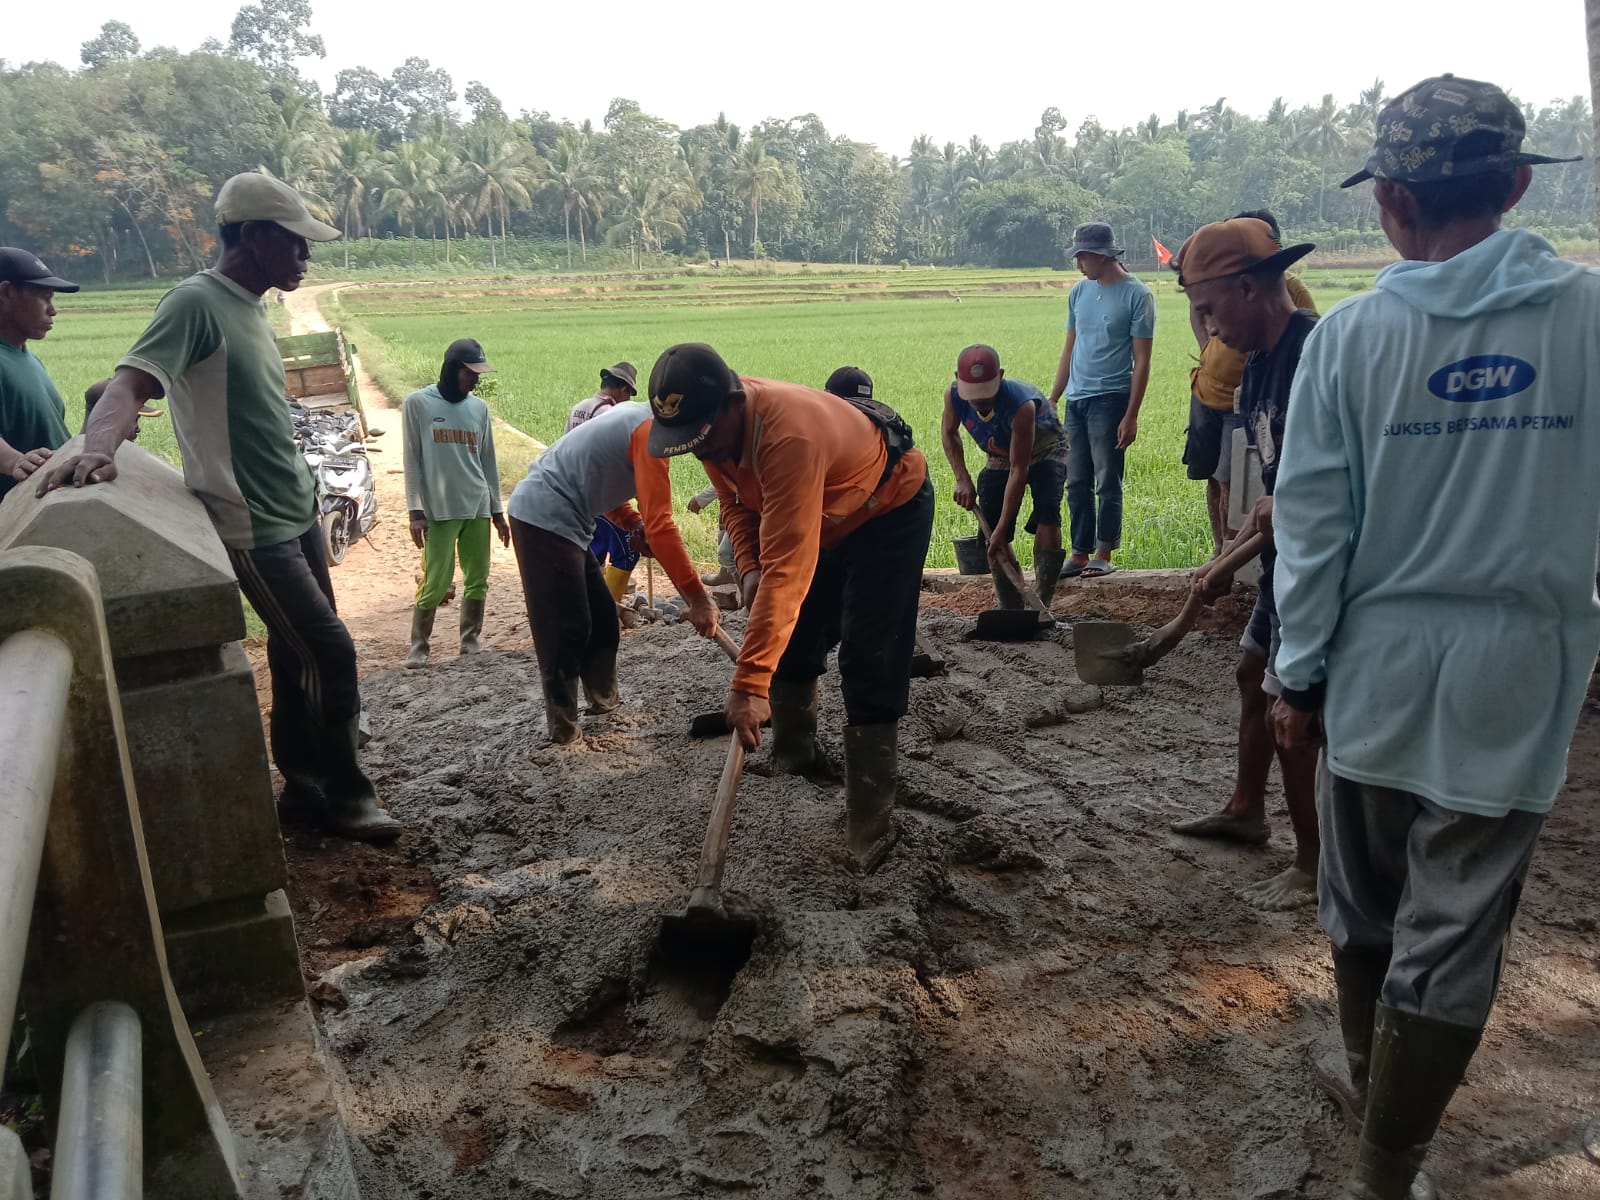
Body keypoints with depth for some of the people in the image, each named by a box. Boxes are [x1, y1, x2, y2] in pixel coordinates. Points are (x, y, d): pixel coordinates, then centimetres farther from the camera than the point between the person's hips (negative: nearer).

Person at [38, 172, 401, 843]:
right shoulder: (196, 302, -14)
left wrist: (303, 494, 17)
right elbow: (131, 383, -26)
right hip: (253, 527, -8)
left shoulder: (251, 308, 12)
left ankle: (304, 790, 25)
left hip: (296, 514, 9)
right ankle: (345, 795, 10)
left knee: (297, 658, 13)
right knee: (329, 651, -6)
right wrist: (98, 447, -45)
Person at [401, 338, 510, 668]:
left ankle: (471, 642, 16)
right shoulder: (417, 403, -2)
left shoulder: (479, 407, 10)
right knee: (435, 582, -4)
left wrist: (497, 510, 12)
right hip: (439, 510, -4)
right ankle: (417, 648, 6)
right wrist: (416, 510, -9)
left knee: (478, 580, 6)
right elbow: (412, 461, -3)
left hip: (477, 508, 4)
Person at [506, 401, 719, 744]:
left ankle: (604, 703, 26)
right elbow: (660, 524, -26)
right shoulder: (650, 431, -18)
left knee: (602, 617, 15)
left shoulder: (636, 416, 13)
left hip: (551, 517, 10)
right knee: (566, 628, -5)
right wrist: (698, 597, -27)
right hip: (543, 518, -10)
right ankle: (563, 729, 4)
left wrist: (635, 526, 4)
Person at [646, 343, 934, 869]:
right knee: (793, 639, 13)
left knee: (869, 666, -15)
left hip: (892, 507, -8)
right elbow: (736, 501, 2)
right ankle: (795, 756, 35)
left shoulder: (789, 436, -43)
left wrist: (749, 683, -48)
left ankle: (870, 824, -10)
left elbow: (787, 569, -46)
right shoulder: (717, 425, -16)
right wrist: (748, 567, -17)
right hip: (826, 516, 9)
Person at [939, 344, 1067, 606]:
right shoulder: (953, 395, -27)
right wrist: (962, 480, -13)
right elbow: (949, 433, -2)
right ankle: (1011, 610, 9)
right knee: (992, 534, -2)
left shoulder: (1021, 405, -42)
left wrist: (1002, 529, -39)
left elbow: (1018, 470, -39)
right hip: (999, 457, 5)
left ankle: (1042, 605, -27)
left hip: (1043, 450, -5)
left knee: (1046, 515, -29)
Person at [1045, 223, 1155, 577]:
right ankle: (1080, 552, 16)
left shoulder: (1136, 295, -7)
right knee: (1077, 483, 8)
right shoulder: (1079, 292, 11)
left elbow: (1141, 360, -8)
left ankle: (1104, 554, 9)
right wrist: (1051, 399, 15)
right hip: (1075, 400, 6)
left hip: (1110, 400, -6)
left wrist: (1131, 416, -13)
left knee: (1107, 482, 0)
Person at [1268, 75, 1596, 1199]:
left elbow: (1313, 521, -7)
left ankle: (1373, 1079, 44)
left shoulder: (1352, 332, -7)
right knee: (1454, 926, 8)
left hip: (1378, 662, 1)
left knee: (1366, 895, 21)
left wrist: (1300, 673, 2)